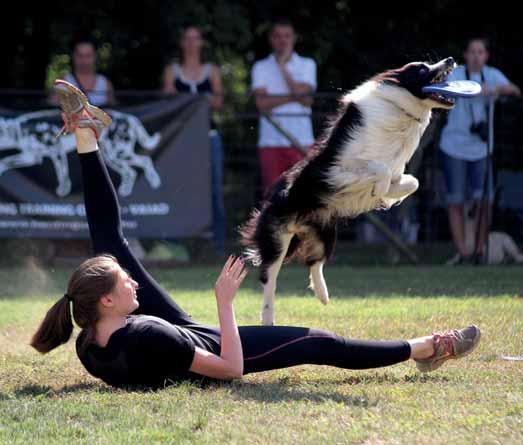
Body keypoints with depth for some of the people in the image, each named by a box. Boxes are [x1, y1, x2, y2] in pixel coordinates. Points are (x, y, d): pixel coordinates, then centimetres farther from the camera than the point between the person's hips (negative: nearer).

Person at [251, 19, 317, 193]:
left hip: (301, 140, 0)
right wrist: (294, 97, -9)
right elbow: (262, 103, -5)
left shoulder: (307, 64, 11)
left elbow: (302, 92, -7)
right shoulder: (261, 67, 10)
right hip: (270, 141, 0)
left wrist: (283, 66, -2)